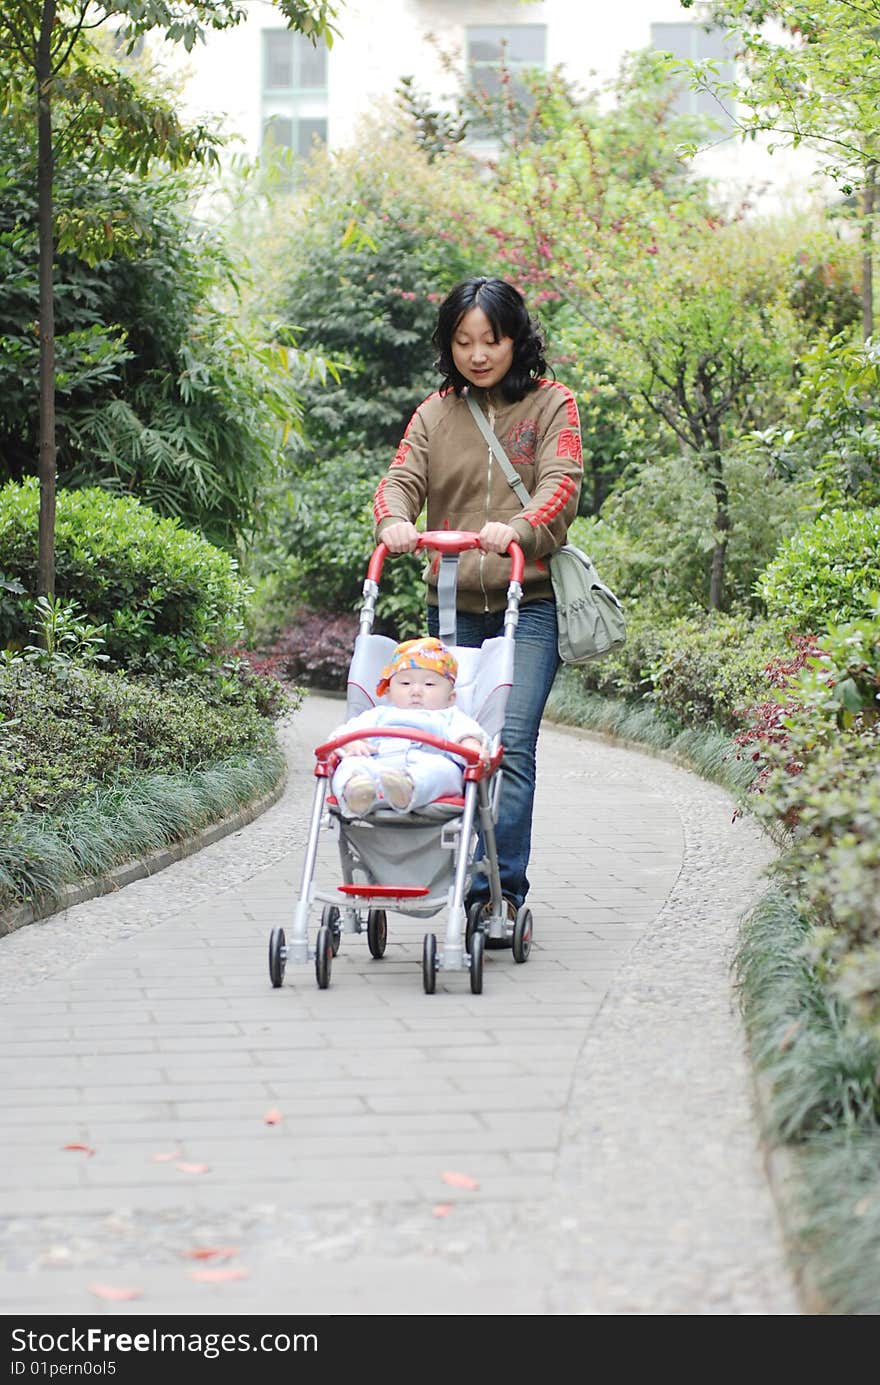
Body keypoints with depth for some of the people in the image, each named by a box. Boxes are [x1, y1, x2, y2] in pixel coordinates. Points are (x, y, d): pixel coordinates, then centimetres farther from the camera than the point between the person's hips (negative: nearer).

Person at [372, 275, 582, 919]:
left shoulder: (551, 403, 5)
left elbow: (561, 482, -8)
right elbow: (401, 478, 1)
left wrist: (518, 528, -29)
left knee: (511, 745, -13)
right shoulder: (435, 413, 13)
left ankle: (502, 887, -11)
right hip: (453, 605, 3)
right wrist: (394, 520, -23)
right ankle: (464, 888, 11)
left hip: (529, 602, -3)